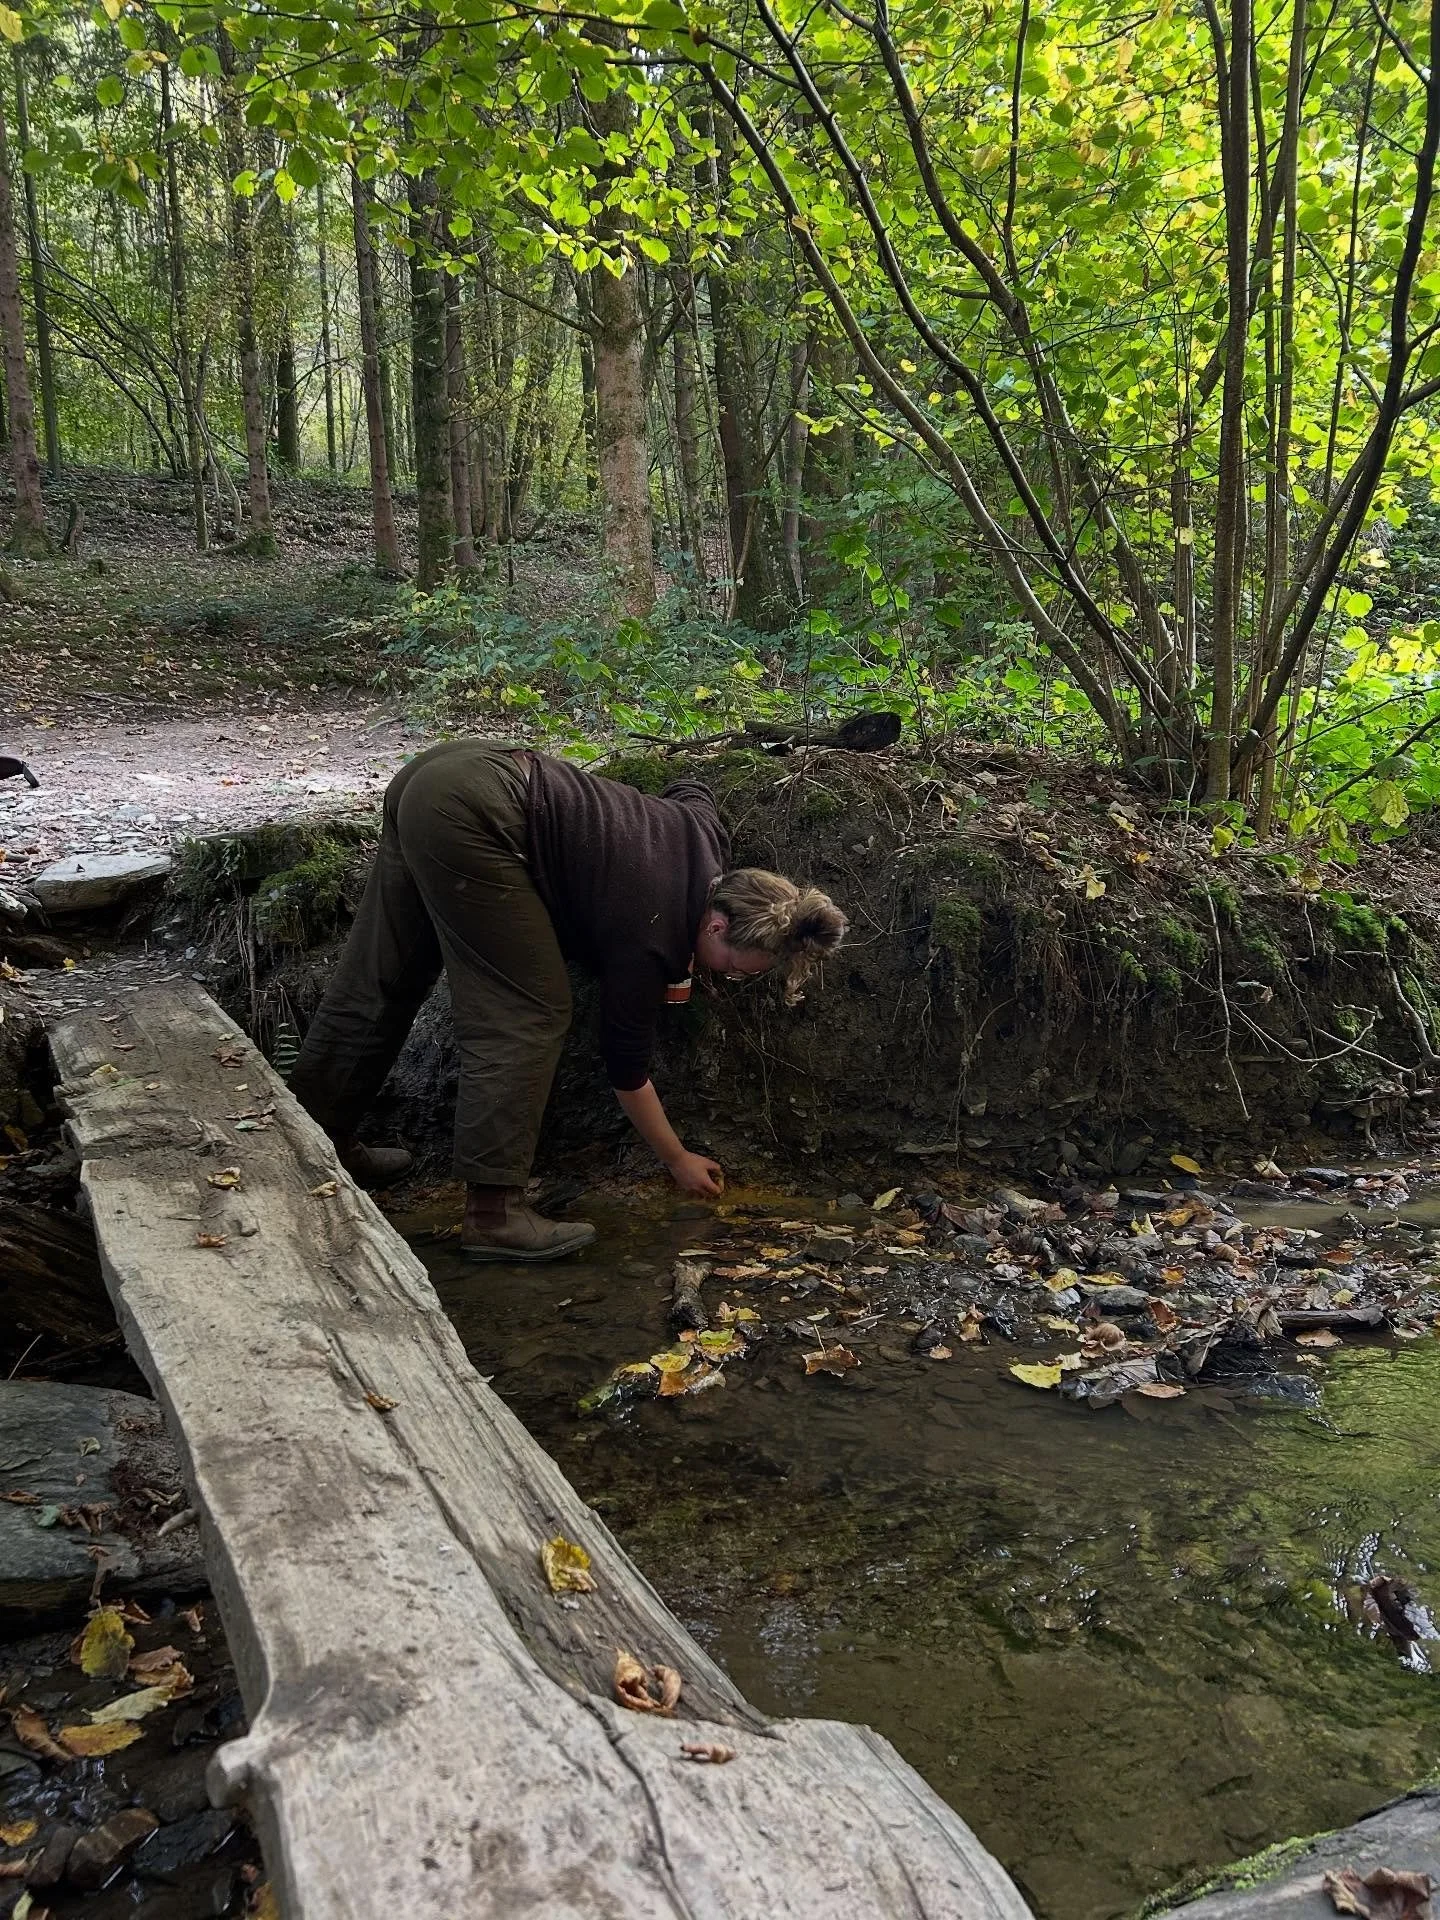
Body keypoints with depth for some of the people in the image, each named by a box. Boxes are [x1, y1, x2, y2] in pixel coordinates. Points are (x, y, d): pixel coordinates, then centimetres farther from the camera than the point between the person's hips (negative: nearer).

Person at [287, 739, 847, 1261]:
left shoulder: (707, 836, 6)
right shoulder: (649, 943, -12)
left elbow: (689, 787, 32)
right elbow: (627, 1070, -1)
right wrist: (679, 1161, 13)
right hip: (471, 816, -10)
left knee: (382, 985, 17)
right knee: (527, 1013, -7)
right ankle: (492, 1212, -5)